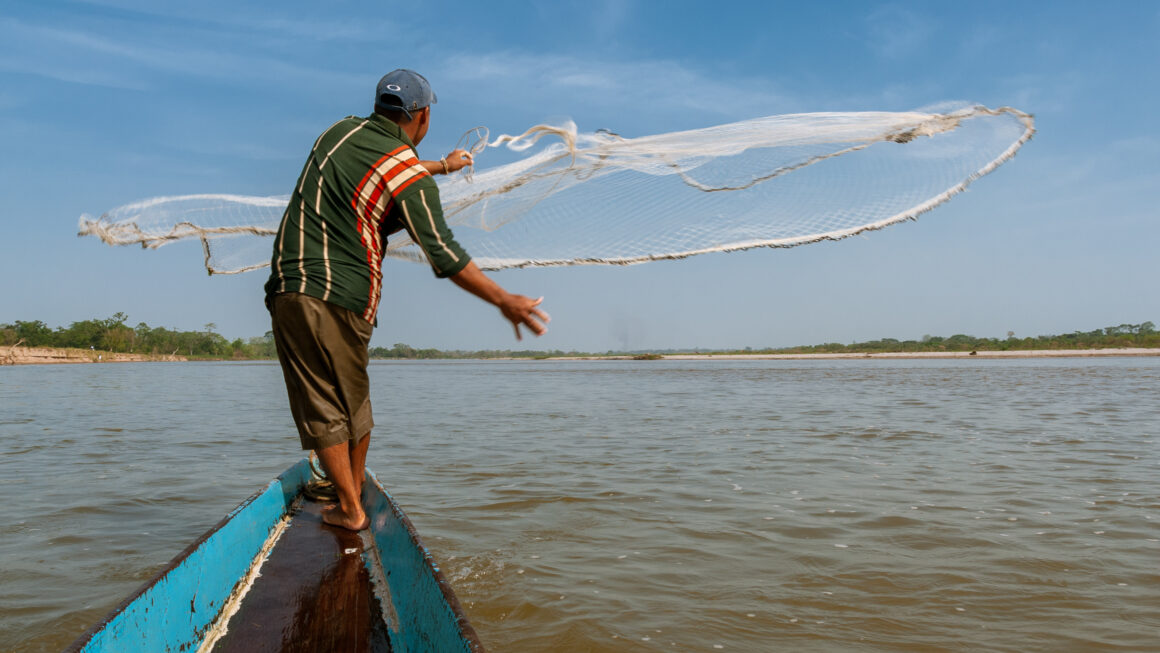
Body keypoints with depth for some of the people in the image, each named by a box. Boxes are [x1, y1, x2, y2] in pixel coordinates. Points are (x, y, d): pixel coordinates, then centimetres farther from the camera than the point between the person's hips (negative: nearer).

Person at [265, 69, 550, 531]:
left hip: (288, 288, 4)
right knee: (354, 401, 16)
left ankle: (349, 509, 10)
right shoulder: (412, 180, -6)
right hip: (344, 298, -4)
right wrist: (504, 300, -5)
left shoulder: (342, 130, 12)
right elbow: (443, 256, -10)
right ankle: (355, 488, 29)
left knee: (322, 406, 5)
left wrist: (442, 166, 46)